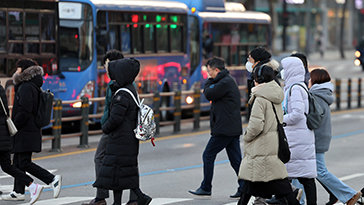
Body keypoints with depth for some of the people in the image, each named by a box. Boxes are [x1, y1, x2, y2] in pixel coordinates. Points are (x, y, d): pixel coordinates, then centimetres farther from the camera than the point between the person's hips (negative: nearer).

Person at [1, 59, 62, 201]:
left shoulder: (26, 88, -16)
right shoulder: (33, 86, 16)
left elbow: (24, 112, -22)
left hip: (25, 132, -10)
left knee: (24, 163, -10)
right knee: (18, 162, 12)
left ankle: (52, 179, -12)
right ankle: (18, 192, 14)